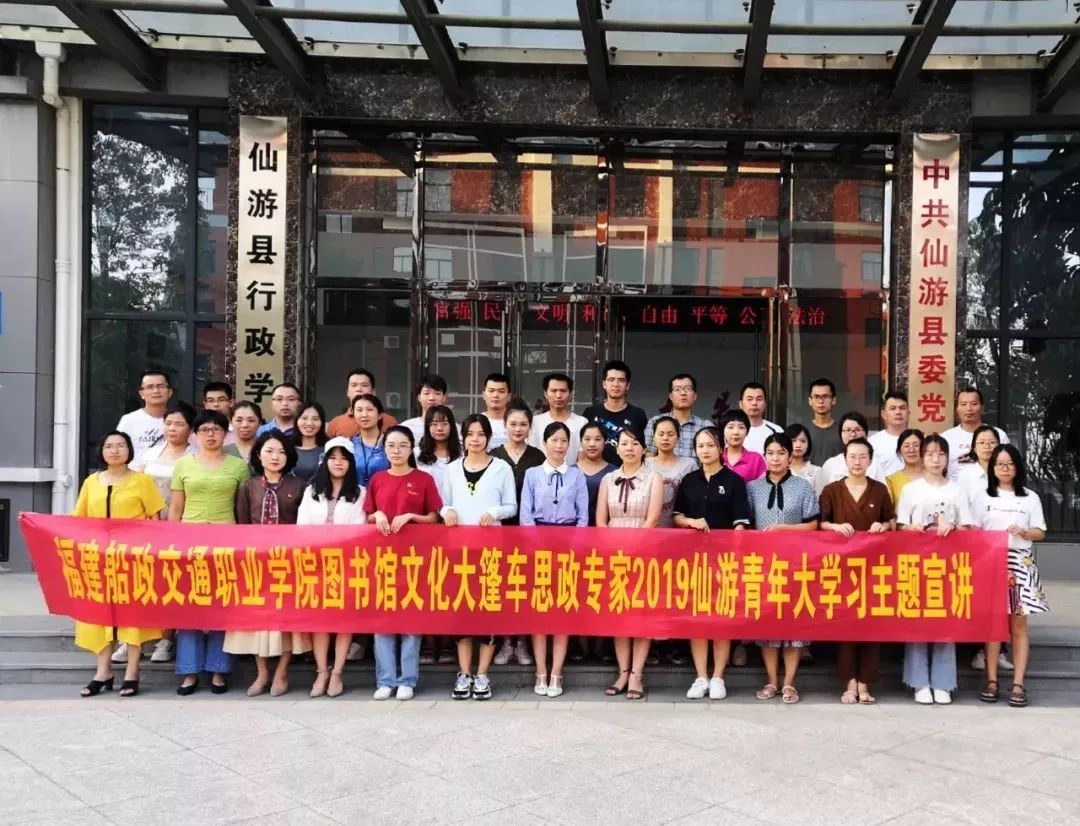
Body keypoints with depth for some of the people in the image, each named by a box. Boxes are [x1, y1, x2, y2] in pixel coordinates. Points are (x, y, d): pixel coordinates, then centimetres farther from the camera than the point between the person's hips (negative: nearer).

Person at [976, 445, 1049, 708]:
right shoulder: (984, 497, 10)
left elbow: (1041, 533, 7)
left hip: (1020, 564, 0)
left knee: (1018, 623, -1)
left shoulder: (1030, 497, 9)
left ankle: (1018, 683, 2)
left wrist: (1023, 532, -11)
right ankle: (991, 680, 6)